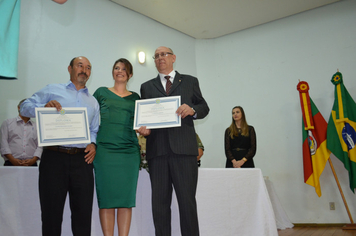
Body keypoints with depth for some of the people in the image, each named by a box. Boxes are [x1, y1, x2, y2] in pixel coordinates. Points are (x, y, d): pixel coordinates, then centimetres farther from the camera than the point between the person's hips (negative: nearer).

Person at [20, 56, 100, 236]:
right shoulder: (52, 90, 12)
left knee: (83, 211, 3)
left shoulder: (93, 101, 22)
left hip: (82, 160, 3)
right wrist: (44, 107, -14)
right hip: (54, 157, -2)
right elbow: (25, 107, 5)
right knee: (51, 211, 3)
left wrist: (93, 144, 0)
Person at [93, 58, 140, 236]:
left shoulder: (135, 98, 16)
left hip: (129, 152, 2)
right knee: (106, 197, -1)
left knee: (126, 198, 1)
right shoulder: (101, 92, 12)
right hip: (105, 150, -1)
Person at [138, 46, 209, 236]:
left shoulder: (190, 81, 16)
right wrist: (143, 128, -5)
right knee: (160, 202, 5)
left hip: (184, 148, -2)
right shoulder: (147, 87, 20)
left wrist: (192, 110, -9)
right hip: (157, 149, 2)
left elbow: (204, 107, 13)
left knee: (187, 200, -3)